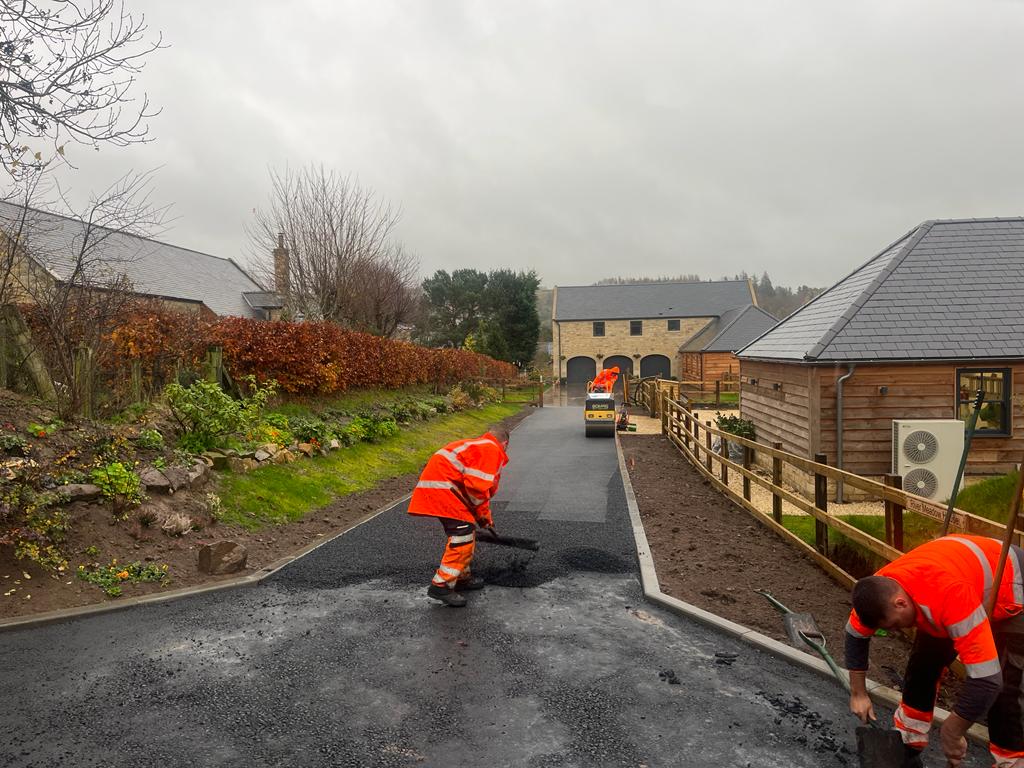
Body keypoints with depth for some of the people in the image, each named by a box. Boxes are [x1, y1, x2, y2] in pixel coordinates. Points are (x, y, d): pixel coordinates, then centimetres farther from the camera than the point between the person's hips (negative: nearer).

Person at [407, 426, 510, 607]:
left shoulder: (479, 446, 26)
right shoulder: (492, 450, -6)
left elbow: (480, 488, 35)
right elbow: (476, 485, -18)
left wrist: (484, 515, 40)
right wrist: (483, 512, -1)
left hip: (437, 482, 11)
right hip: (442, 485, -11)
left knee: (466, 530, 18)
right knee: (463, 533, -10)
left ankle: (461, 577, 28)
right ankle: (441, 586, -9)